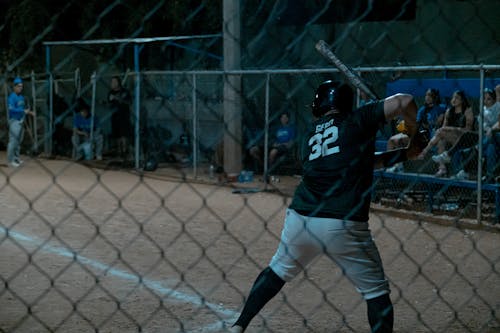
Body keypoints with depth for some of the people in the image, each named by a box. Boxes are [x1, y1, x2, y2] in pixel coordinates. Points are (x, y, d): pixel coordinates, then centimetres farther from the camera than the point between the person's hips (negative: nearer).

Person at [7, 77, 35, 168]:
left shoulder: (21, 96, 12)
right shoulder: (12, 97, -14)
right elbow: (11, 109, -25)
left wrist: (29, 112, 7)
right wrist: (24, 111, -26)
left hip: (21, 121, 9)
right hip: (14, 121, -9)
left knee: (19, 141, 14)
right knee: (13, 141, -9)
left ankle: (16, 158, 24)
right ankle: (10, 160, -6)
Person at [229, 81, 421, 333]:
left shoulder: (312, 134, 19)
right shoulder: (356, 121, 4)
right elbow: (403, 101, -6)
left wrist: (403, 154, 26)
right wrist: (412, 132, 12)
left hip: (300, 219, 5)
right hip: (343, 225, -5)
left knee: (278, 270, 28)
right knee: (376, 291, 10)